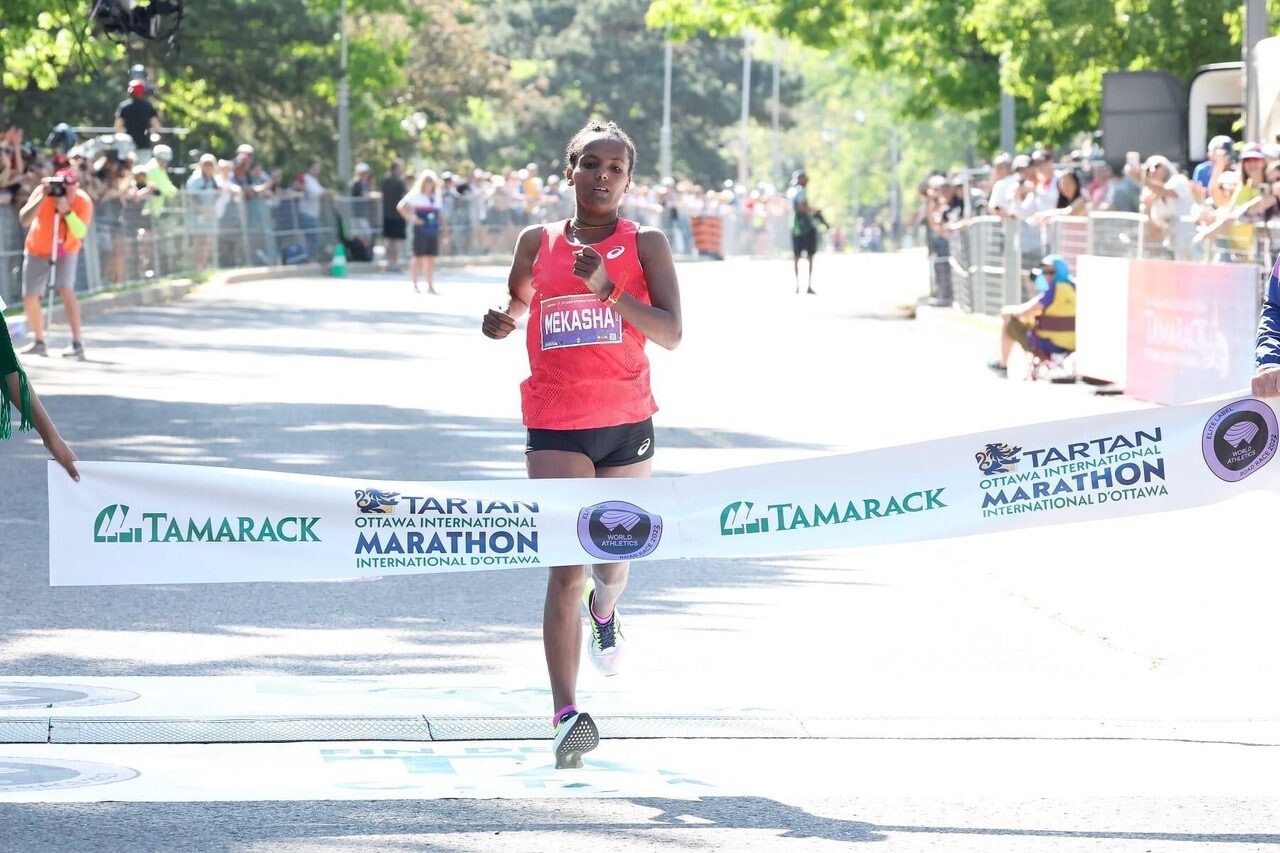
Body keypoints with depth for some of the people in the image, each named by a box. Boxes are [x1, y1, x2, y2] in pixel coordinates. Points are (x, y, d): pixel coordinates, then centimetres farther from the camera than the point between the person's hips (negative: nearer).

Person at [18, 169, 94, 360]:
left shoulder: (84, 202, -21)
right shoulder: (42, 192, -21)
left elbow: (80, 232, -31)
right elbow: (24, 219, -31)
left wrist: (66, 210, -42)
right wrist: (42, 198, -40)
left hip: (66, 252, -2)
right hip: (37, 251, 2)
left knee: (66, 289, -25)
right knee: (29, 298, 3)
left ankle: (77, 343, -28)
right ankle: (39, 343, 25)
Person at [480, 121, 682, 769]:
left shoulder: (645, 245, -2)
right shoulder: (537, 243, 4)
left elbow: (670, 333, -12)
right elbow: (518, 301, 23)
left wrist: (606, 288, -24)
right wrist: (502, 321, -1)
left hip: (627, 423, 1)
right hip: (555, 427, -1)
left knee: (612, 561, 17)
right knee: (567, 569, -13)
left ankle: (605, 611, 56)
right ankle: (567, 715, -17)